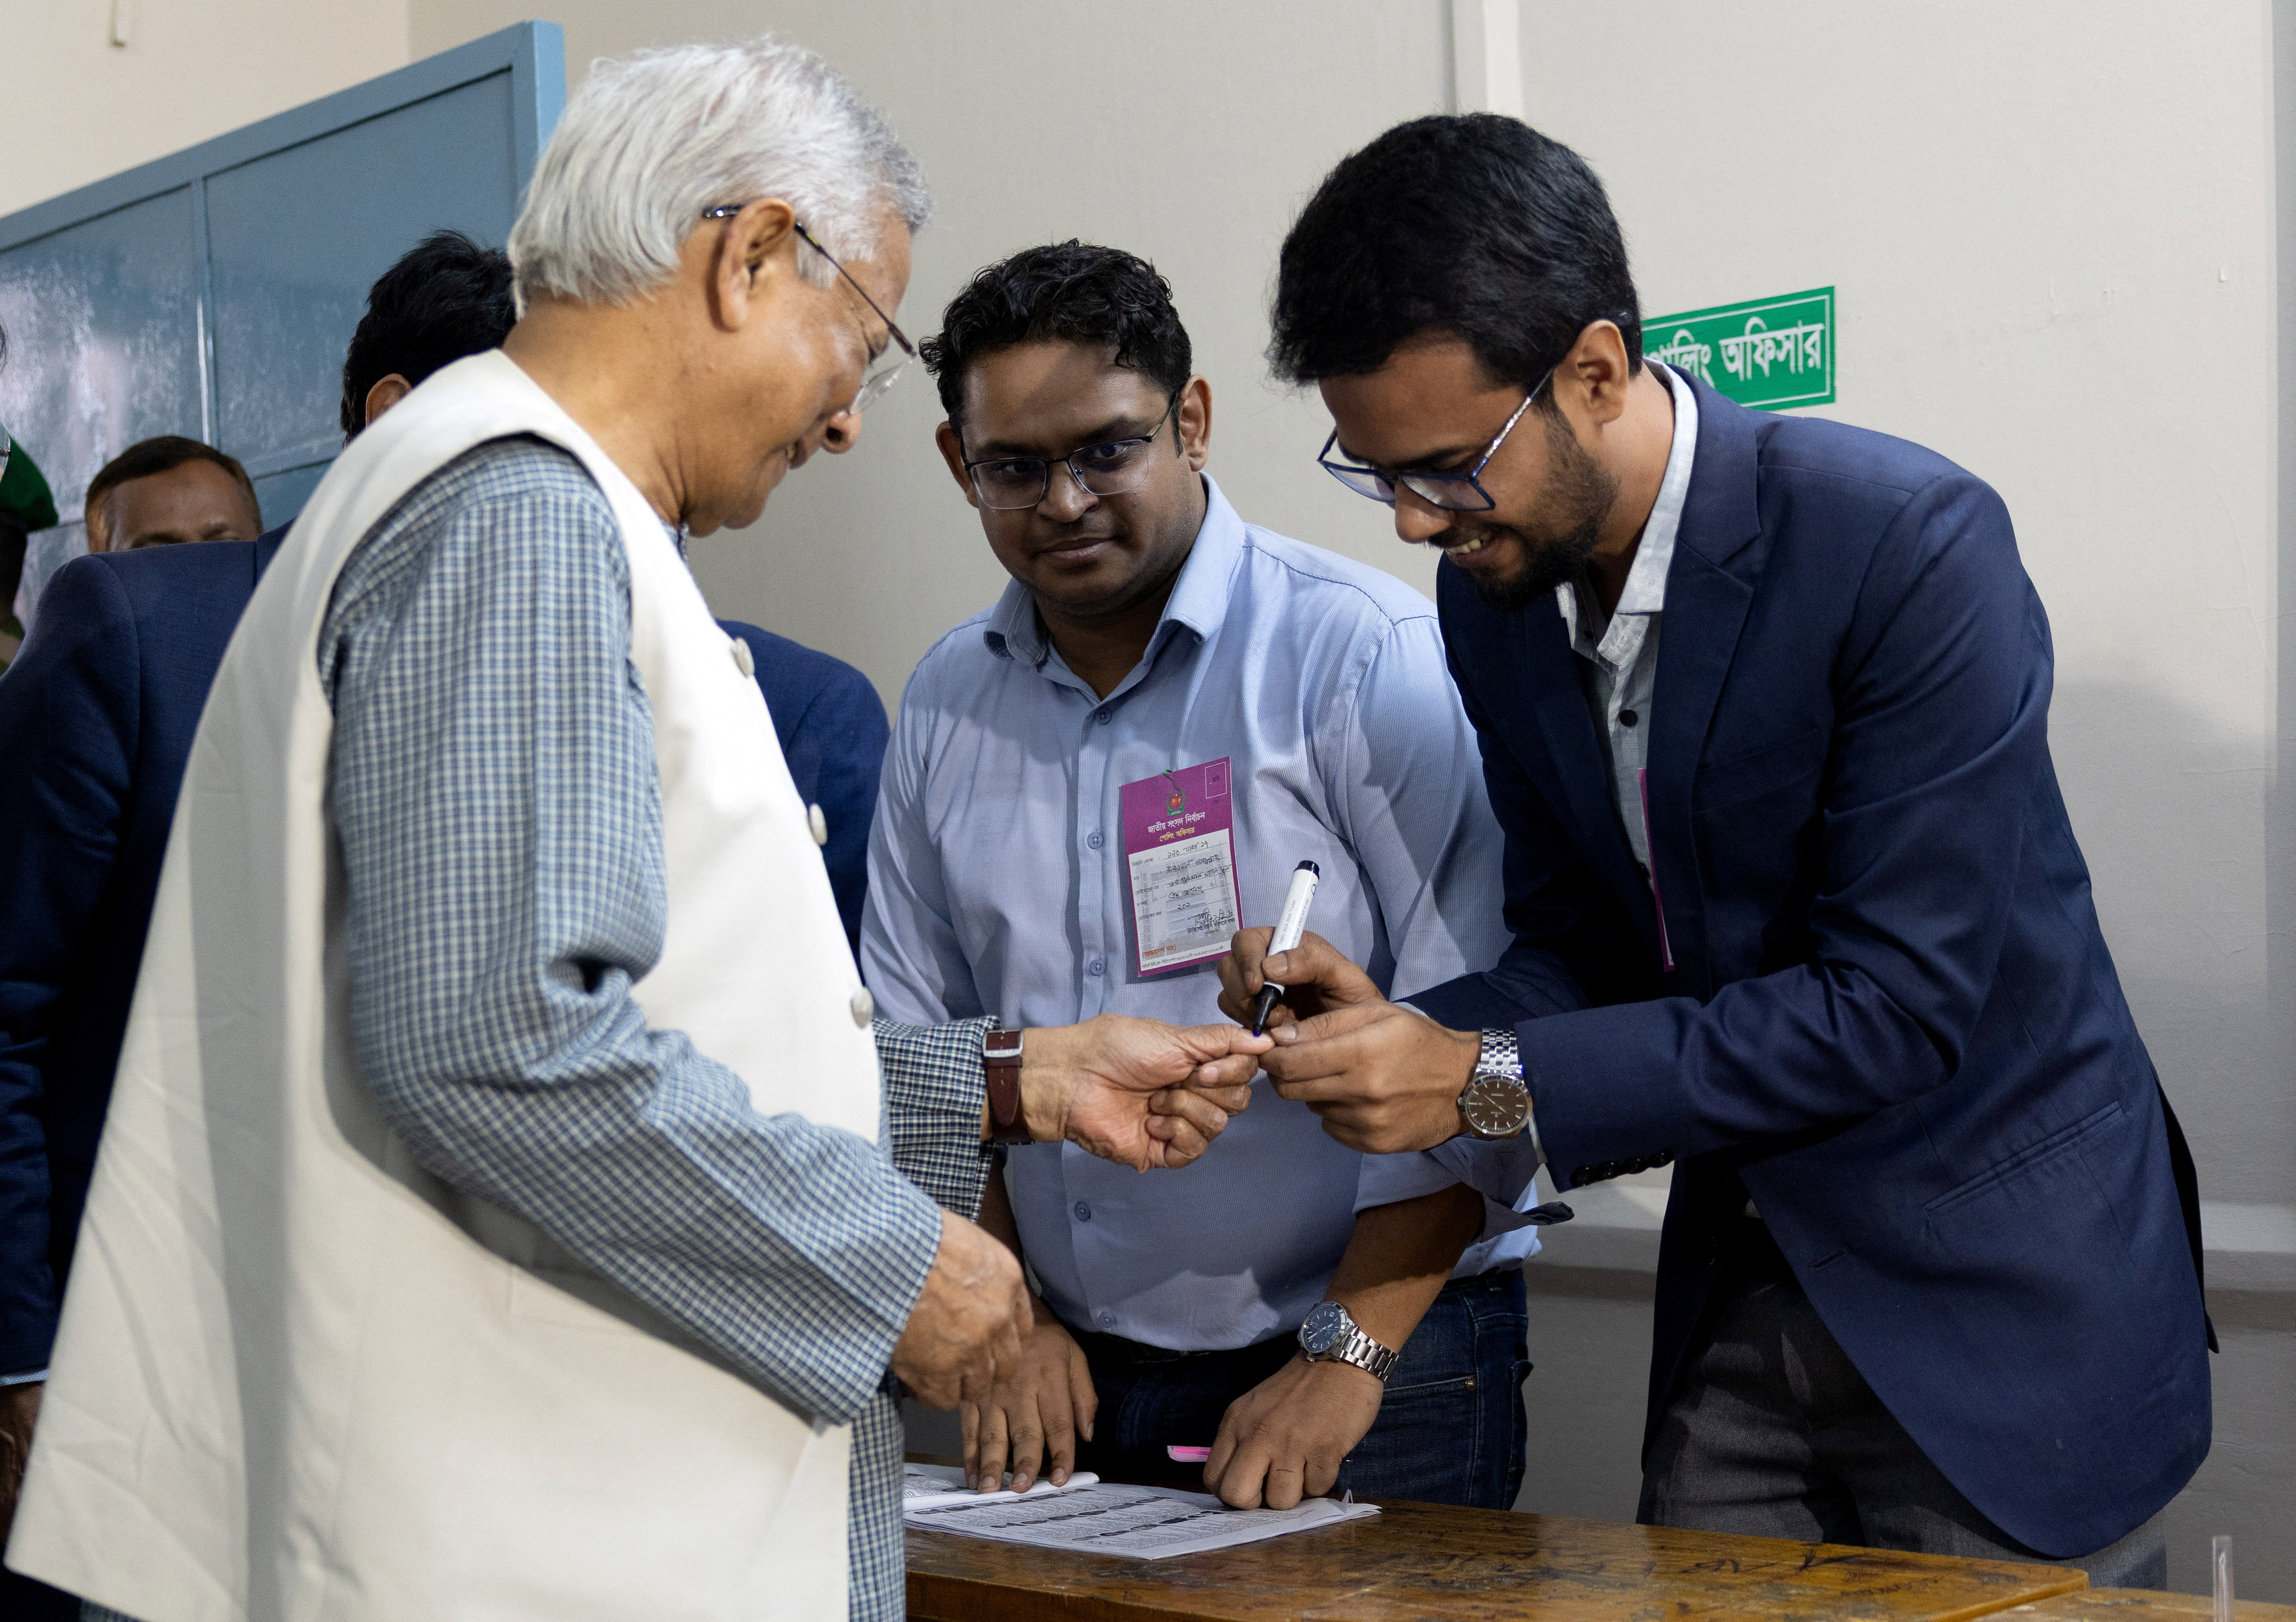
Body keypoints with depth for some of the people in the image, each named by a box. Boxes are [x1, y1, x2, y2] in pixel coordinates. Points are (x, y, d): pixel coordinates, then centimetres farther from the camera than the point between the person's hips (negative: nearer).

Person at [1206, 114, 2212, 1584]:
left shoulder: (1909, 542, -22)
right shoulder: (1495, 589, 0)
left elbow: (1900, 1000, -24)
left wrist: (1494, 1083, -25)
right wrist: (1401, 1034, -13)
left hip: (1994, 1298, -6)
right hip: (1739, 1289, 6)